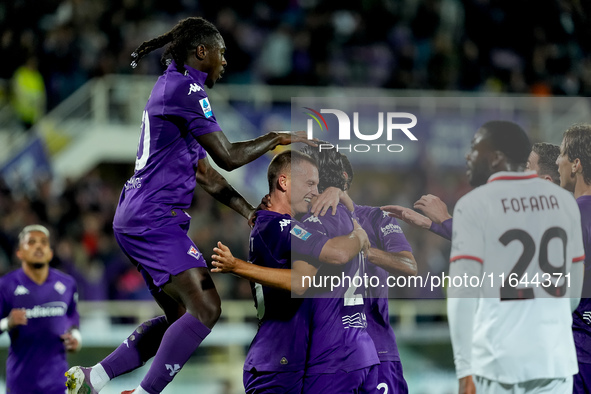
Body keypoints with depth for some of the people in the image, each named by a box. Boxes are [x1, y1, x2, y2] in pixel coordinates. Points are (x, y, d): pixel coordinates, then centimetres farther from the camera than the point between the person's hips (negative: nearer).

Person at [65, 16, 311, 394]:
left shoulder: (173, 87, 22)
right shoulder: (185, 87, -10)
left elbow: (206, 174, 23)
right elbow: (228, 156, -15)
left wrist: (254, 214, 19)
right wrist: (278, 138, -1)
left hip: (138, 220, 11)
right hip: (154, 218, -11)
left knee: (181, 315, 14)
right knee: (206, 308, -17)